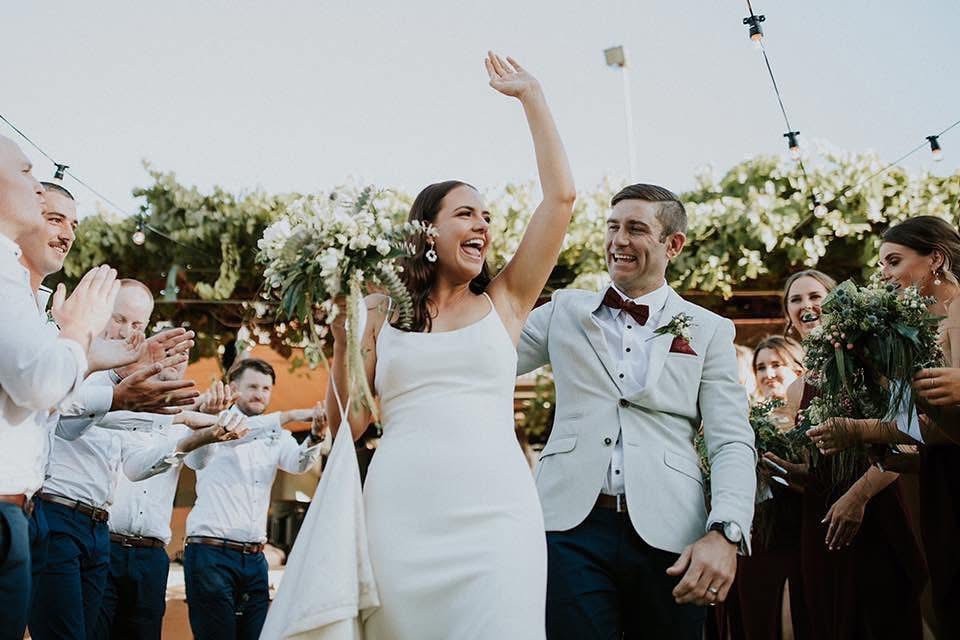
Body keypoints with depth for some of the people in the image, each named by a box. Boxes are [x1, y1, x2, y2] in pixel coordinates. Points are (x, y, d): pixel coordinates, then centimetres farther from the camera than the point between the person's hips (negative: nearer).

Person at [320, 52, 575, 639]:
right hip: (400, 517, 1)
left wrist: (531, 95, 12)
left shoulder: (503, 301, 14)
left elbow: (561, 196, 7)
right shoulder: (384, 314, 14)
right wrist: (345, 337, 1)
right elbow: (347, 425, 12)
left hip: (494, 514, 0)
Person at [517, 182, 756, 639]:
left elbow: (733, 444, 1)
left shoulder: (709, 331, 10)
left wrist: (725, 533, -15)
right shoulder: (565, 311, 14)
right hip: (571, 525, 0)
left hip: (668, 534, 0)